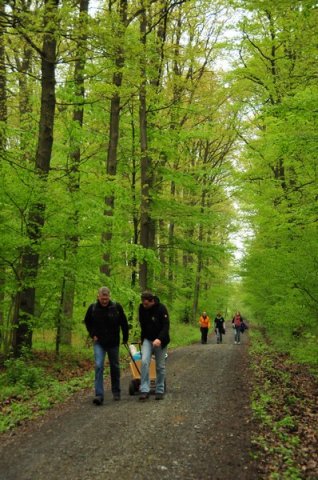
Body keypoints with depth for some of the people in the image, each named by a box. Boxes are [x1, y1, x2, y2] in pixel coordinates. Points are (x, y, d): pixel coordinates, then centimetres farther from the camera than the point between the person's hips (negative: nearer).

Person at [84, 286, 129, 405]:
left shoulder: (116, 307, -11)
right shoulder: (93, 308, -8)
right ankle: (99, 395, -13)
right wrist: (92, 335, 1)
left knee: (115, 367, 12)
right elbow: (87, 322, 11)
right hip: (99, 343, 0)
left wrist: (125, 338, 6)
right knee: (98, 366, -14)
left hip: (113, 343, 1)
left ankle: (116, 392, 28)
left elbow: (124, 323, 2)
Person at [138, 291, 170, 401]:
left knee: (160, 366, 4)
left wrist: (160, 339, -36)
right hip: (147, 340, 3)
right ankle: (144, 390, -16)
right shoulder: (141, 308, -5)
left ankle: (160, 391, 17)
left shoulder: (161, 308, -18)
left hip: (160, 341, -2)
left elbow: (166, 326, -22)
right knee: (144, 362, -17)